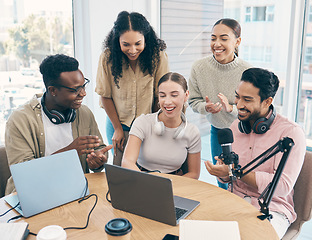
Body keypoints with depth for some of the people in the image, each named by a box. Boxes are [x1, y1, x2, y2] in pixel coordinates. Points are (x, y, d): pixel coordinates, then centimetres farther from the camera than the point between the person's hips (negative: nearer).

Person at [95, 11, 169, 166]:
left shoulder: (158, 56, -17)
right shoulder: (107, 58, -16)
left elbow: (160, 95, -7)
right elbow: (105, 95, -5)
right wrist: (117, 128, -2)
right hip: (118, 123, 1)